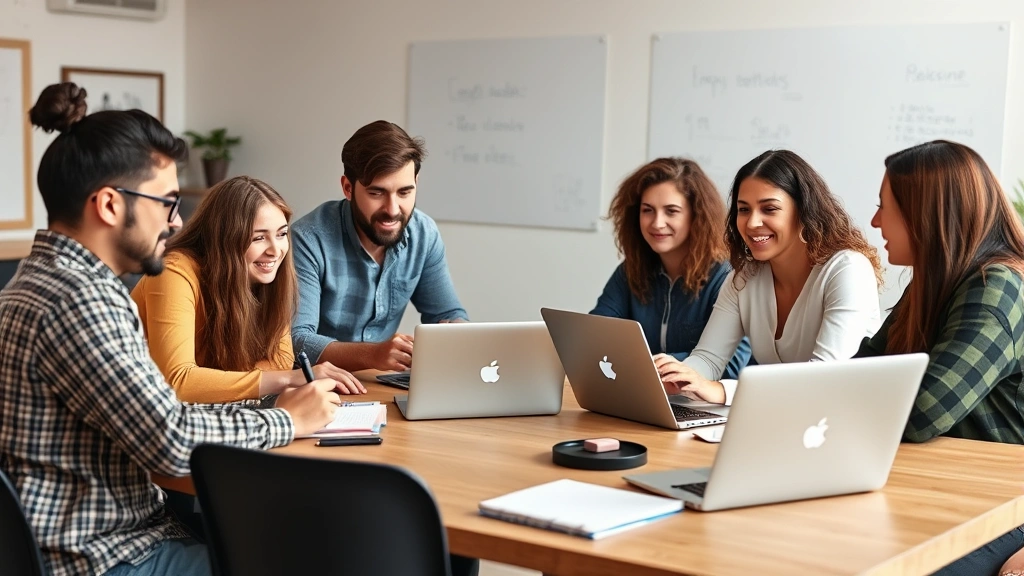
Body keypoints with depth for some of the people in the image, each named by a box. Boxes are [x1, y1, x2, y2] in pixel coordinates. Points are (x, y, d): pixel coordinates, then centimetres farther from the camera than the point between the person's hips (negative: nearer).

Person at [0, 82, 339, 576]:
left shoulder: (51, 279, 12)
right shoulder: (74, 299, -21)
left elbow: (153, 420, 9)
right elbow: (173, 442, -21)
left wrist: (268, 408, 2)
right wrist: (286, 421, -6)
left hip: (102, 535, 10)